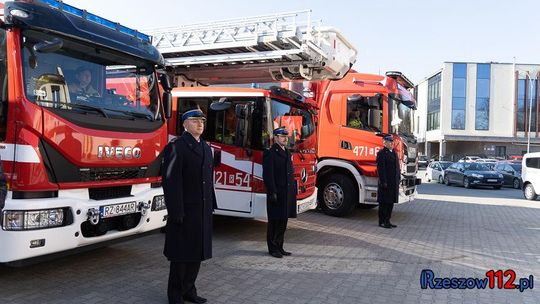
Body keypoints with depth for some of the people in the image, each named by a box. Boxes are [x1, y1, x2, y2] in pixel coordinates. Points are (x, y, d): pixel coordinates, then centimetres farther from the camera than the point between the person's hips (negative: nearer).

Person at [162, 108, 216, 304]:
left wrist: (211, 205, 12)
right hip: (184, 212, -7)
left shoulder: (206, 148, 14)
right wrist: (176, 212, -19)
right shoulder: (176, 147, -9)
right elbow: (170, 181, -15)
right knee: (181, 255, 4)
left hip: (203, 211, 7)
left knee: (197, 253, 14)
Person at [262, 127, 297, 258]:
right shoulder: (270, 153, -9)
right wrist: (272, 192, -19)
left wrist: (293, 191, 14)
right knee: (274, 222, 2)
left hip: (287, 193, 8)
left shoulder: (287, 153, 17)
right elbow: (268, 175, -15)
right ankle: (273, 249, 13)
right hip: (276, 194, -8)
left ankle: (279, 247, 26)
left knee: (283, 222, 15)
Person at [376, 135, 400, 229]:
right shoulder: (382, 153, -9)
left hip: (394, 183, 8)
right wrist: (383, 182, -20)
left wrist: (398, 181, 13)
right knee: (384, 202, -2)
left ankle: (387, 221, 20)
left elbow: (397, 168, 19)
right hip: (386, 183, -8)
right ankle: (382, 222, 6)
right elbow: (381, 168, -15)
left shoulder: (394, 153, 17)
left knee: (391, 202, 12)